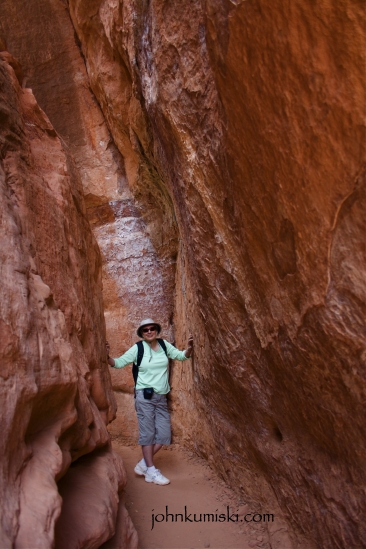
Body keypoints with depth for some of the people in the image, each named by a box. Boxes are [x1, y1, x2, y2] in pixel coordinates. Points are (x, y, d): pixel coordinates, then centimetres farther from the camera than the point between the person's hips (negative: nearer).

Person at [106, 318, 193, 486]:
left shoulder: (164, 345, 4)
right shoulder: (137, 348, -6)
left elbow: (181, 356, 11)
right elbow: (120, 362, -3)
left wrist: (189, 349, -10)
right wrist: (107, 357, -22)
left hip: (161, 397, 5)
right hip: (145, 395, -5)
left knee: (164, 434, 6)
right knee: (147, 432, -1)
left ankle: (143, 464, 21)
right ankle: (151, 471, 10)